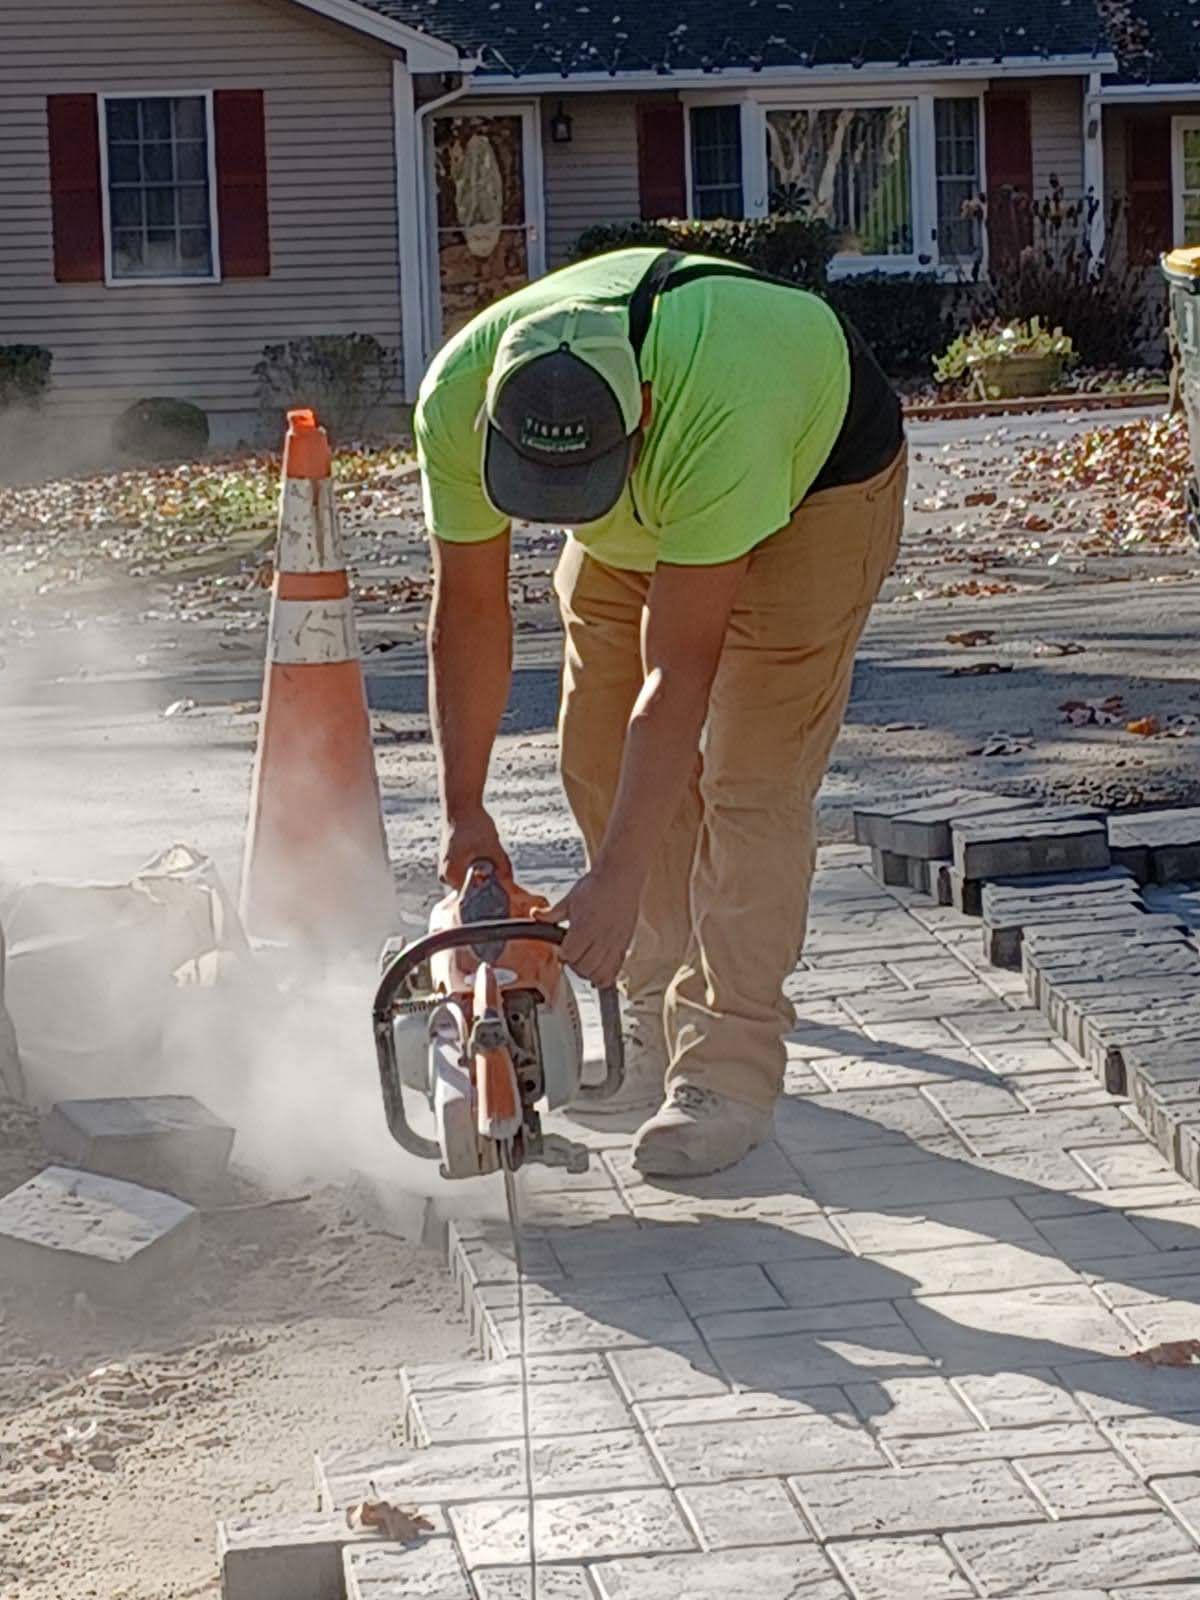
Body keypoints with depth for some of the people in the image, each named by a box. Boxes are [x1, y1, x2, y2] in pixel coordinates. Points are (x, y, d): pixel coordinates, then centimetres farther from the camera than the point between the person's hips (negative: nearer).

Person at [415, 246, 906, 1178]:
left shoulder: (717, 421, -45)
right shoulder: (457, 400, -30)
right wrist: (463, 810, -16)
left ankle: (728, 1073, -11)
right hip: (642, 506, 6)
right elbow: (470, 609, -17)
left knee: (752, 778, -15)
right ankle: (660, 1024, 13)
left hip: (820, 467, -6)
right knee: (600, 757, 0)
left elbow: (677, 672, -39)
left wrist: (617, 880, -38)